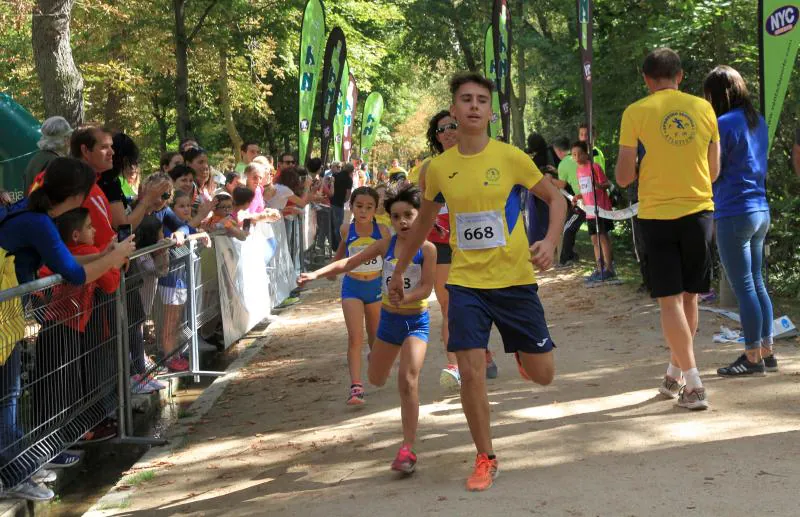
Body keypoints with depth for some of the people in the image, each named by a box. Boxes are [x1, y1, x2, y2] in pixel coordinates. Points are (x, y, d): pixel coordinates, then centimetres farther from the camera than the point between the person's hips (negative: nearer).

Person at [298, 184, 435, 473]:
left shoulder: (426, 249, -12)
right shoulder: (386, 245, -3)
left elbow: (427, 287, -16)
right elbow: (350, 262, -6)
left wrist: (404, 298, -35)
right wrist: (317, 274, -18)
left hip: (416, 321, -4)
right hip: (389, 318, 5)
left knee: (408, 380, -21)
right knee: (376, 379, 21)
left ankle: (408, 449, -17)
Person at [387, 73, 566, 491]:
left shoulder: (510, 157, -7)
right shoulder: (439, 168, 1)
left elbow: (555, 198, 2)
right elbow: (424, 221, 18)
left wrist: (550, 242, -16)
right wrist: (398, 271, 22)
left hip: (515, 280, -1)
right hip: (466, 283, 1)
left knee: (543, 375, 4)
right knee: (471, 372, -10)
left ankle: (520, 353, 42)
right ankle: (485, 459, 9)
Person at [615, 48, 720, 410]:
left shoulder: (636, 113, -5)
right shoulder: (703, 109, 3)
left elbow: (623, 177, -5)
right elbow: (714, 171, 9)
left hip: (656, 214, -3)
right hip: (698, 211, 3)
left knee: (670, 300, 1)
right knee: (689, 296, 16)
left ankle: (693, 385, -5)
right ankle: (675, 373, 27)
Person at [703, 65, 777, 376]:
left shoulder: (724, 124, -14)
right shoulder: (758, 122, 11)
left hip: (734, 214, -8)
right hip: (761, 211, 8)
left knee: (743, 287, -2)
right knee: (757, 284, 14)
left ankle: (753, 358, 3)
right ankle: (767, 353, 19)